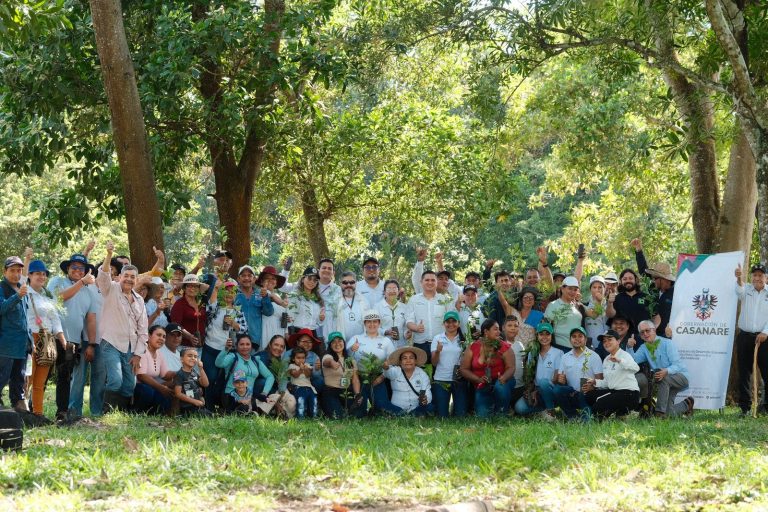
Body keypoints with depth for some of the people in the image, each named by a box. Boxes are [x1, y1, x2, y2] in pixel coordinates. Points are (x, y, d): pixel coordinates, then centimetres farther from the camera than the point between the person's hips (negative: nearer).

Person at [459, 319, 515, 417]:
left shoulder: (504, 347, -5)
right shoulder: (473, 348, -1)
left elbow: (511, 368, -11)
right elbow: (464, 369, -1)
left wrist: (503, 378, -32)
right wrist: (478, 379, -17)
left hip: (501, 381, -1)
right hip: (482, 387, 1)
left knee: (500, 387, -37)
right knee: (482, 415, -15)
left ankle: (502, 414, -10)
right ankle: (491, 406, 20)